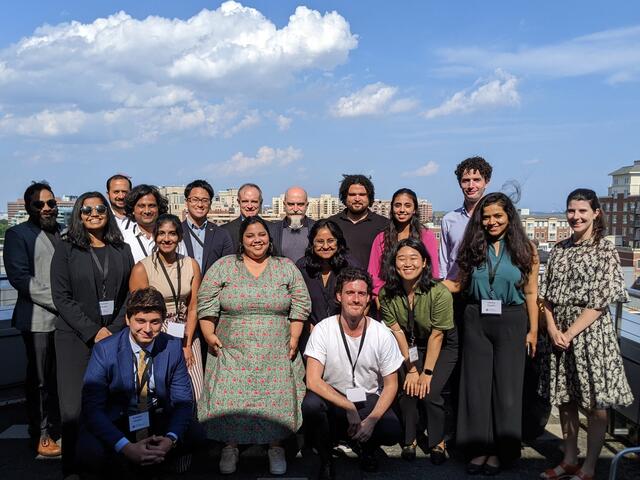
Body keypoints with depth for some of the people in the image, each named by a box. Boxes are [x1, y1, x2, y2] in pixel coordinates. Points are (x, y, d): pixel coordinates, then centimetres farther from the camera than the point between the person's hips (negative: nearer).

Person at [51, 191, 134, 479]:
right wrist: (93, 332, -10)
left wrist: (114, 331, -5)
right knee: (75, 406, -4)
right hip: (76, 337, -2)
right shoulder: (66, 250, 3)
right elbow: (62, 297, -3)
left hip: (116, 335, 2)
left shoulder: (121, 250, 11)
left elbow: (130, 295, 9)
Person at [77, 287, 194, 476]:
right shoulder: (104, 351, -14)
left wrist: (171, 439, -25)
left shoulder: (173, 347, -6)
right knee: (90, 452, -33)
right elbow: (92, 408, -19)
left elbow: (183, 401, -4)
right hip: (115, 422, -3)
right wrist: (126, 448, -34)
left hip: (159, 421, 3)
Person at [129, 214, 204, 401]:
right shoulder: (142, 268, -7)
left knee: (194, 395, 1)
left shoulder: (191, 265, 3)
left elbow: (193, 308, 3)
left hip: (187, 335, 3)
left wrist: (187, 345, -4)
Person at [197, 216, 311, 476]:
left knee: (276, 400, -2)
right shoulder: (223, 266, 4)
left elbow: (300, 304, 5)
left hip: (276, 354, 1)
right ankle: (230, 446, 17)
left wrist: (294, 338, -3)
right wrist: (209, 334, -7)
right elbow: (206, 303, 2)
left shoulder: (287, 267, 7)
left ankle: (276, 447, 18)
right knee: (229, 399, -3)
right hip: (232, 352, 0)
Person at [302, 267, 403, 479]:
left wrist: (372, 420, -19)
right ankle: (326, 460, -3)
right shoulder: (323, 330, -13)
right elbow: (313, 381, -19)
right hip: (332, 397, -1)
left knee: (392, 431, -27)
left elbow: (391, 384, -3)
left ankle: (365, 447, 12)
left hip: (369, 399, 1)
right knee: (310, 405, -33)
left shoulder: (383, 334, -9)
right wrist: (348, 407, -27)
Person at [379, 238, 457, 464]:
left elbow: (436, 335, -22)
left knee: (430, 393, -18)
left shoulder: (439, 293, -27)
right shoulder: (387, 294, -17)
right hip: (408, 348, 3)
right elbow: (397, 332, -14)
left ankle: (438, 443, 7)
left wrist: (427, 373, -19)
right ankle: (409, 441, 9)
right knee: (406, 389, -15)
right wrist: (411, 369, -14)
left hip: (442, 347, -3)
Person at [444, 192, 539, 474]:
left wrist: (533, 330, -2)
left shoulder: (524, 249, 1)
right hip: (476, 321, 2)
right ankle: (479, 447, 17)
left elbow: (531, 292, 1)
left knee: (506, 386, 4)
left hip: (511, 322, -2)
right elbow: (460, 285, 8)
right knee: (476, 384, 5)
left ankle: (501, 451, 18)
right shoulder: (474, 247, 6)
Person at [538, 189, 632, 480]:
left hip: (590, 331, -5)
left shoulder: (606, 251, -5)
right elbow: (547, 294, 7)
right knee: (565, 400, 13)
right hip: (558, 333, 5)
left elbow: (600, 301, -11)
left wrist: (570, 333, -15)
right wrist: (552, 329, -7)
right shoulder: (559, 250, 9)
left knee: (595, 404, 3)